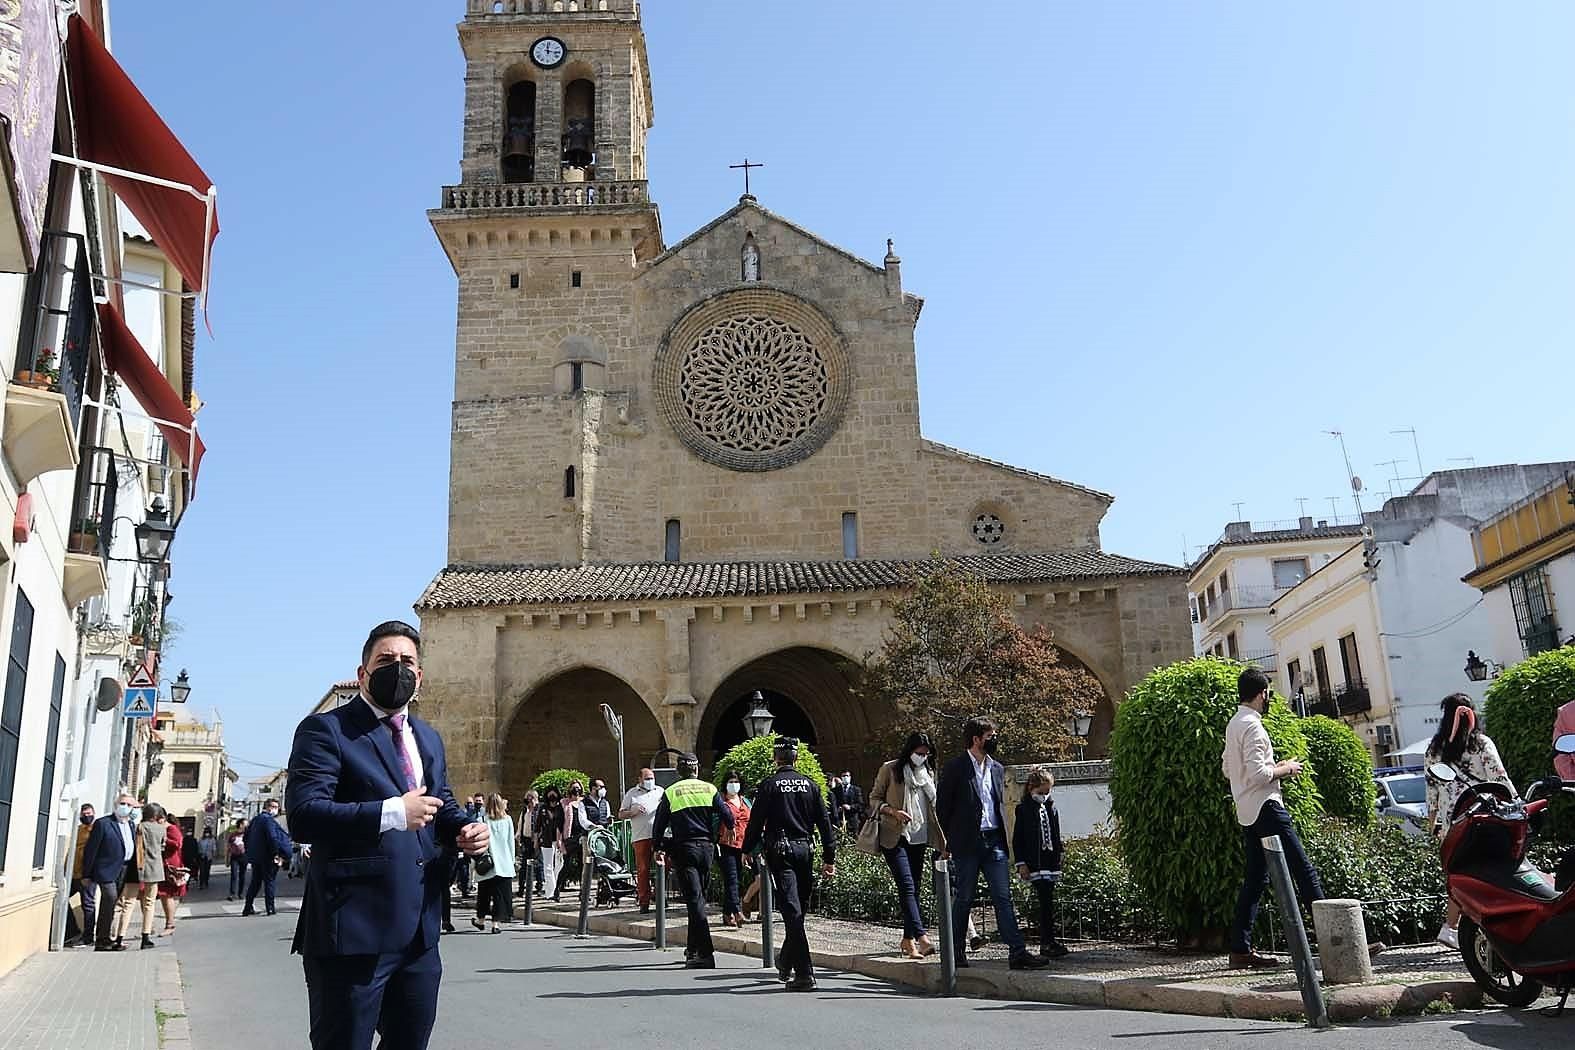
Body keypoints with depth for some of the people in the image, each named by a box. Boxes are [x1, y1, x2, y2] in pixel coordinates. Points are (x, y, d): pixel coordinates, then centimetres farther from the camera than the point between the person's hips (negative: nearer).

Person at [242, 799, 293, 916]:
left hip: (255, 857, 8)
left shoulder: (256, 820, 14)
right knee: (269, 882, 0)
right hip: (267, 857, -8)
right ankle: (270, 908, 2)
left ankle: (248, 907, 14)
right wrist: (276, 854, -17)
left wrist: (249, 852, 21)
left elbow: (246, 836, 19)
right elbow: (273, 838, -23)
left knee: (255, 882, 14)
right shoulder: (269, 820, -14)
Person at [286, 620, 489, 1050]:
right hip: (354, 929, -7)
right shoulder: (326, 729, -6)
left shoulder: (428, 738, 18)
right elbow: (303, 813, -17)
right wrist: (391, 813, -25)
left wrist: (464, 829, 2)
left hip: (420, 931, 7)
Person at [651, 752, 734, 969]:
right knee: (698, 898, 16)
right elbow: (728, 818, 2)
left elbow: (658, 825, 4)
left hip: (684, 849, -2)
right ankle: (693, 949, 23)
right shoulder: (710, 789, 4)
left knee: (695, 900, -5)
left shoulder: (670, 793, 1)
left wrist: (659, 849, 16)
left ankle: (705, 953, -13)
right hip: (707, 847, 3)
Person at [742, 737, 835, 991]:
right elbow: (825, 822, 7)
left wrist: (747, 850, 8)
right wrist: (829, 858, 11)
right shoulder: (810, 785, 7)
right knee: (798, 910, 16)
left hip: (780, 851, -4)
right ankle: (786, 963, 32)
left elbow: (756, 821, -5)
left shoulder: (769, 785, -5)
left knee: (792, 912, -7)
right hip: (804, 849, 4)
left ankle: (805, 974, -13)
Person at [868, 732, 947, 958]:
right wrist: (893, 811, -16)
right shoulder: (890, 769, -3)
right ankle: (921, 937, -25)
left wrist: (942, 838, 11)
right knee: (907, 886, -16)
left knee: (913, 889, 8)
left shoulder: (928, 772, 13)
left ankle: (908, 940, 17)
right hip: (894, 837, -5)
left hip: (919, 838, 6)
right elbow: (874, 799, 1)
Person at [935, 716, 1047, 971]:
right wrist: (944, 846, -6)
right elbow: (942, 808, -3)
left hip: (994, 842, 5)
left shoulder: (997, 768, 15)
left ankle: (1017, 952, -4)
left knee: (1003, 897, -1)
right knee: (964, 898, 4)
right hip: (967, 843, -5)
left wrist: (1003, 839, 13)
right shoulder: (954, 768, -4)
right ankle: (957, 951, 16)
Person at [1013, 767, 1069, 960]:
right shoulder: (1024, 809, -2)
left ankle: (1047, 943, 11)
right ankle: (1048, 943, -9)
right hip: (1034, 863, -5)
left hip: (1051, 862, 5)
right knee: (1046, 902, -11)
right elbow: (1017, 839, -3)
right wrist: (1021, 863, -9)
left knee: (1047, 902, 7)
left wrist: (1058, 860, 16)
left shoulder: (1051, 808, 13)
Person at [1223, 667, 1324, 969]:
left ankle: (1240, 950, 8)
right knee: (1303, 870, -5)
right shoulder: (1252, 726, -14)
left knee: (1255, 879, 9)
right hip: (1266, 808, -10)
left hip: (1247, 813, 10)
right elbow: (1258, 773, -22)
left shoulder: (1234, 724, 16)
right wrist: (1285, 769, -5)